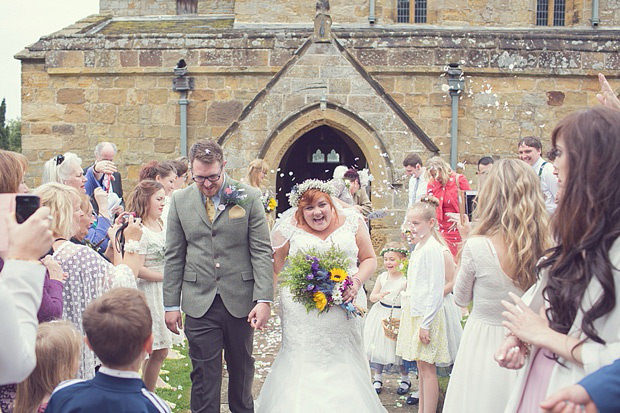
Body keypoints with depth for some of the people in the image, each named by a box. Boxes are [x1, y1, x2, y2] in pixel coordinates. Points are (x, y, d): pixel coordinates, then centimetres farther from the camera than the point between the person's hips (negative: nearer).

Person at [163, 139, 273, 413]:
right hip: (199, 303, 1)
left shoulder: (249, 198, -3)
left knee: (241, 367, 16)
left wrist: (264, 299, -13)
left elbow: (262, 252, -5)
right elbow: (174, 256, 6)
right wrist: (171, 304, 3)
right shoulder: (180, 200, 3)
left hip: (240, 301, 0)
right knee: (203, 375, 3)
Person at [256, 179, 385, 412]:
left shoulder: (352, 222, 6)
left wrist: (357, 281, -7)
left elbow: (369, 259, 11)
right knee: (303, 367, -3)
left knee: (344, 364, 4)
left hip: (344, 308, 1)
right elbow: (276, 267, 10)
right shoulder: (289, 228, 3)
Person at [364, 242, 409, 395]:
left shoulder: (406, 279, -12)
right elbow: (372, 297, 5)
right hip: (381, 314, 4)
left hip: (399, 316, -4)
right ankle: (377, 379, 24)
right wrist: (379, 295, -14)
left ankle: (405, 379, 26)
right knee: (377, 346, 8)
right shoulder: (382, 277, 1)